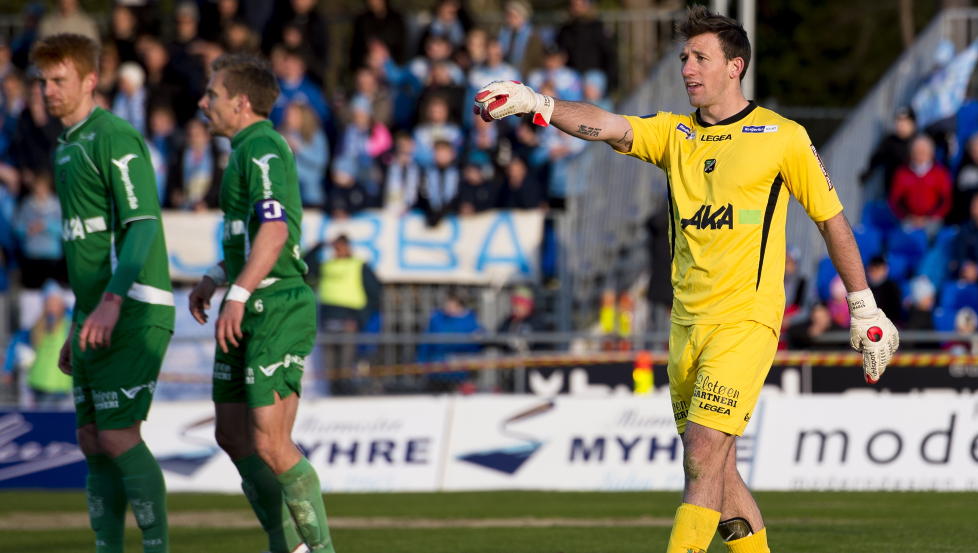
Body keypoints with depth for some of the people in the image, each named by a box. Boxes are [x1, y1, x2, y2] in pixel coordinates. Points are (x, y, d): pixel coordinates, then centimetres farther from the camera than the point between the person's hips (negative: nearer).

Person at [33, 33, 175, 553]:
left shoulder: (115, 138, -10)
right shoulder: (68, 149, 19)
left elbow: (143, 225, -20)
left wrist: (112, 301, -29)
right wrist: (76, 329, 24)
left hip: (133, 314, -9)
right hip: (95, 318, 9)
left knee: (119, 437, -13)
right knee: (94, 444, 7)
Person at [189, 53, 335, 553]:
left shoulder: (263, 149, -13)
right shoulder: (248, 149, 20)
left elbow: (274, 230, -26)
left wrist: (238, 295, -30)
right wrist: (214, 279, 23)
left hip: (276, 311, -11)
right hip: (250, 313, 11)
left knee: (269, 444, -13)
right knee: (232, 436, 12)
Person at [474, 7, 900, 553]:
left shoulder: (783, 137, -1)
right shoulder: (673, 133, 11)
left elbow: (833, 220, 7)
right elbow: (606, 125, -6)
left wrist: (865, 310, 9)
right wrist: (536, 103, -23)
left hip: (746, 319, -6)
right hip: (687, 320, 6)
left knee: (704, 456, -15)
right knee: (716, 469, 7)